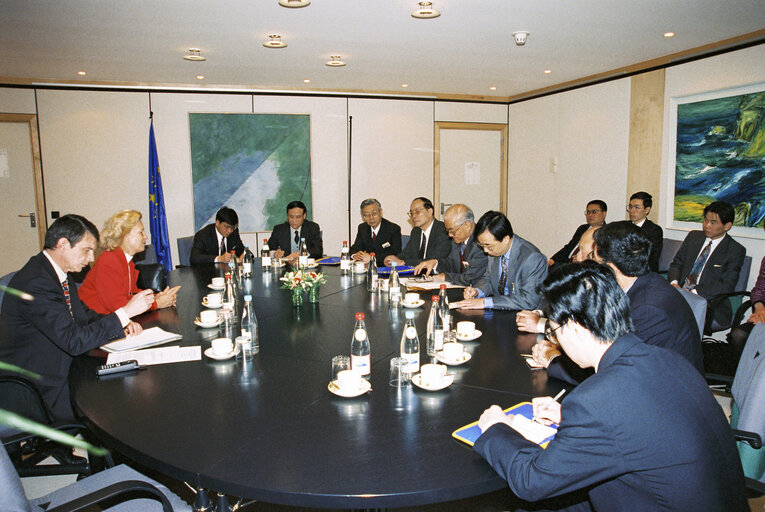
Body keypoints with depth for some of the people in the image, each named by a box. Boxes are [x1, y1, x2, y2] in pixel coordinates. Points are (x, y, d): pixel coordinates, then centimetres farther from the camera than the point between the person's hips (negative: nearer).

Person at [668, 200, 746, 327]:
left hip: (708, 304, -4)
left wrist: (694, 292, -22)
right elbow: (676, 263, 14)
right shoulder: (693, 236, 14)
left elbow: (726, 285, -10)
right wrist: (674, 283, -8)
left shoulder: (736, 250, -1)